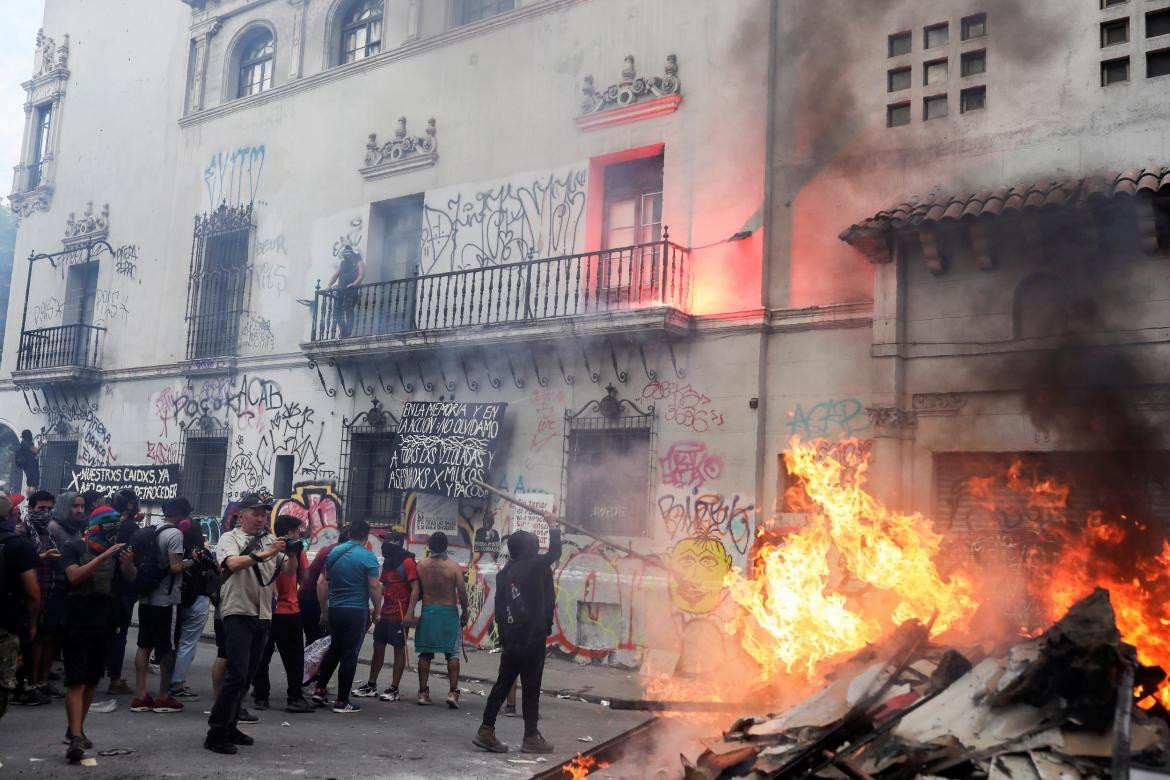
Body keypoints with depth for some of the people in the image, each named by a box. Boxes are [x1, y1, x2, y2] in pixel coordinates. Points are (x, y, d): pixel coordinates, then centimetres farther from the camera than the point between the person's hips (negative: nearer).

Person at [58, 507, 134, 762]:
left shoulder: (114, 550, 9)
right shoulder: (73, 548, -5)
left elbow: (130, 578, 1)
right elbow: (75, 576, -20)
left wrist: (129, 563, -21)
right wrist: (104, 556, -27)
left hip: (103, 624, 5)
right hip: (77, 623, -5)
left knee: (92, 680, 10)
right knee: (76, 681, -10)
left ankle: (75, 729, 23)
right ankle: (75, 738, -16)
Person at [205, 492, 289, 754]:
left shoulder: (270, 541, 13)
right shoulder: (230, 539, -1)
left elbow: (289, 571, 4)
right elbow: (234, 563, -22)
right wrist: (263, 555, -34)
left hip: (262, 615, 6)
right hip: (238, 613, -6)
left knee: (247, 675, 11)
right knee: (236, 673, -13)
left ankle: (229, 727, 21)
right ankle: (215, 734, -8)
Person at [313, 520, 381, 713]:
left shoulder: (334, 552, 6)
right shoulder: (368, 556, -11)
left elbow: (322, 584, 9)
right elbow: (374, 587, -13)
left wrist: (324, 610, 16)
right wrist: (377, 610, 0)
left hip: (334, 610, 5)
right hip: (357, 612, -5)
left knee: (334, 649, 22)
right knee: (350, 655, 1)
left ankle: (319, 689, 21)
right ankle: (341, 701, 5)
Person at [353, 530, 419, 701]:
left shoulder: (407, 562, -10)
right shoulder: (387, 562, 15)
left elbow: (415, 588, -16)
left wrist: (409, 612, -22)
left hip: (399, 615, -8)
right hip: (385, 613, 8)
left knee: (399, 649, -1)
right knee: (378, 647, 11)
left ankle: (394, 689, 4)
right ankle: (371, 685, 19)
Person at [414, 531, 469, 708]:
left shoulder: (421, 565, -4)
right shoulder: (454, 567, -9)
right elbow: (462, 592, -9)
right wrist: (464, 612, 3)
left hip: (427, 611, 2)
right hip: (449, 612, -2)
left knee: (425, 654, 10)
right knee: (452, 654, 4)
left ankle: (423, 692, 12)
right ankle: (453, 692, -3)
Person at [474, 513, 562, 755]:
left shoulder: (504, 573, 8)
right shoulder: (534, 566, -11)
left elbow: (499, 608, 11)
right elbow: (554, 553, 0)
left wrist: (503, 636, 17)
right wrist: (553, 526, 10)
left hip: (510, 641, 6)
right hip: (532, 639, -6)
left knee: (502, 684, 12)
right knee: (531, 689, 3)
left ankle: (486, 730, 11)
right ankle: (531, 737, 9)